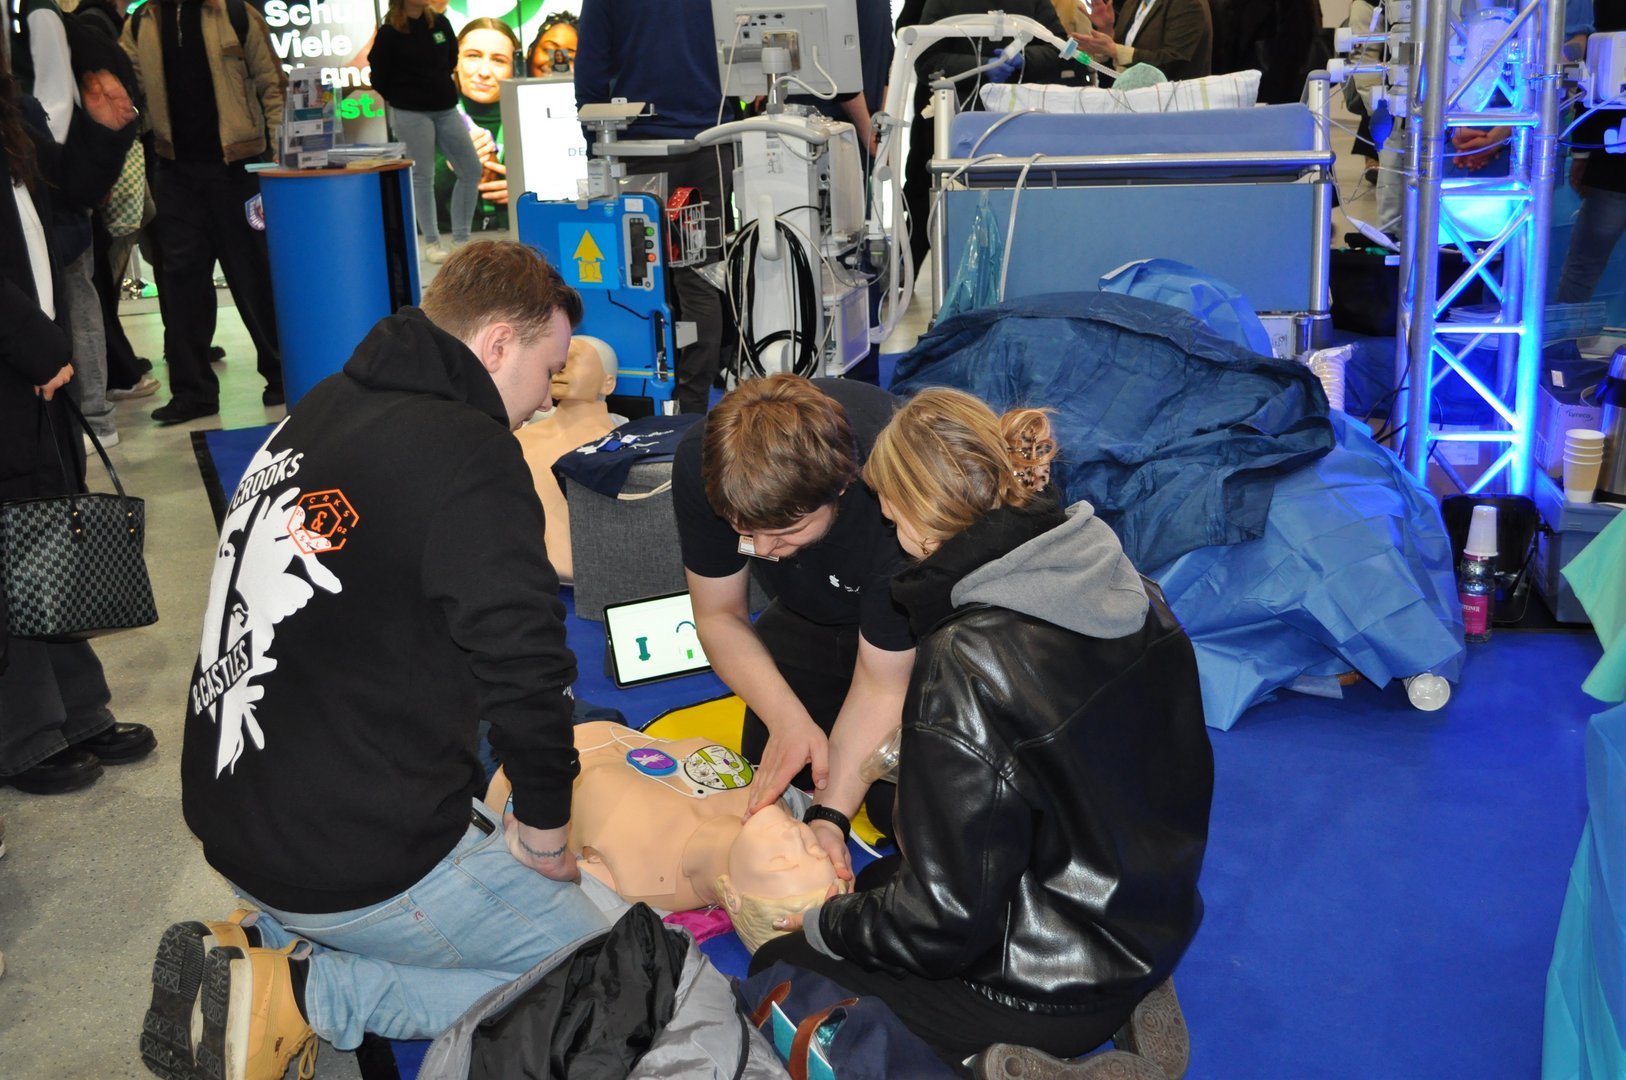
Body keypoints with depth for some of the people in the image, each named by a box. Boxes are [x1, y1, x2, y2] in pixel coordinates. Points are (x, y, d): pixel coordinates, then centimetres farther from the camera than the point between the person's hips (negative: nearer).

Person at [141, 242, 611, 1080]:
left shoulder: (317, 409, 8)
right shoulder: (468, 453, -20)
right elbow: (526, 674, -23)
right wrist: (545, 840, -6)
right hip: (354, 866, -9)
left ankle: (262, 941, 10)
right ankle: (300, 992, -4)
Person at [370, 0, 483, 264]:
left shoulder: (439, 23, 5)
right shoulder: (389, 33, -8)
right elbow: (379, 77, -1)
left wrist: (442, 88, 12)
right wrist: (403, 100, 8)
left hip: (446, 110, 5)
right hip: (411, 114, -5)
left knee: (471, 169, 0)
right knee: (422, 177, -2)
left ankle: (461, 238, 10)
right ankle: (432, 243, 7)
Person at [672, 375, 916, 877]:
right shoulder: (702, 461, -30)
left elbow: (881, 684, -30)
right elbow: (718, 614, -14)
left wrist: (830, 817, -37)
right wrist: (788, 719, -28)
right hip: (812, 606, 4)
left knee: (900, 805, -14)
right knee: (774, 782, 0)